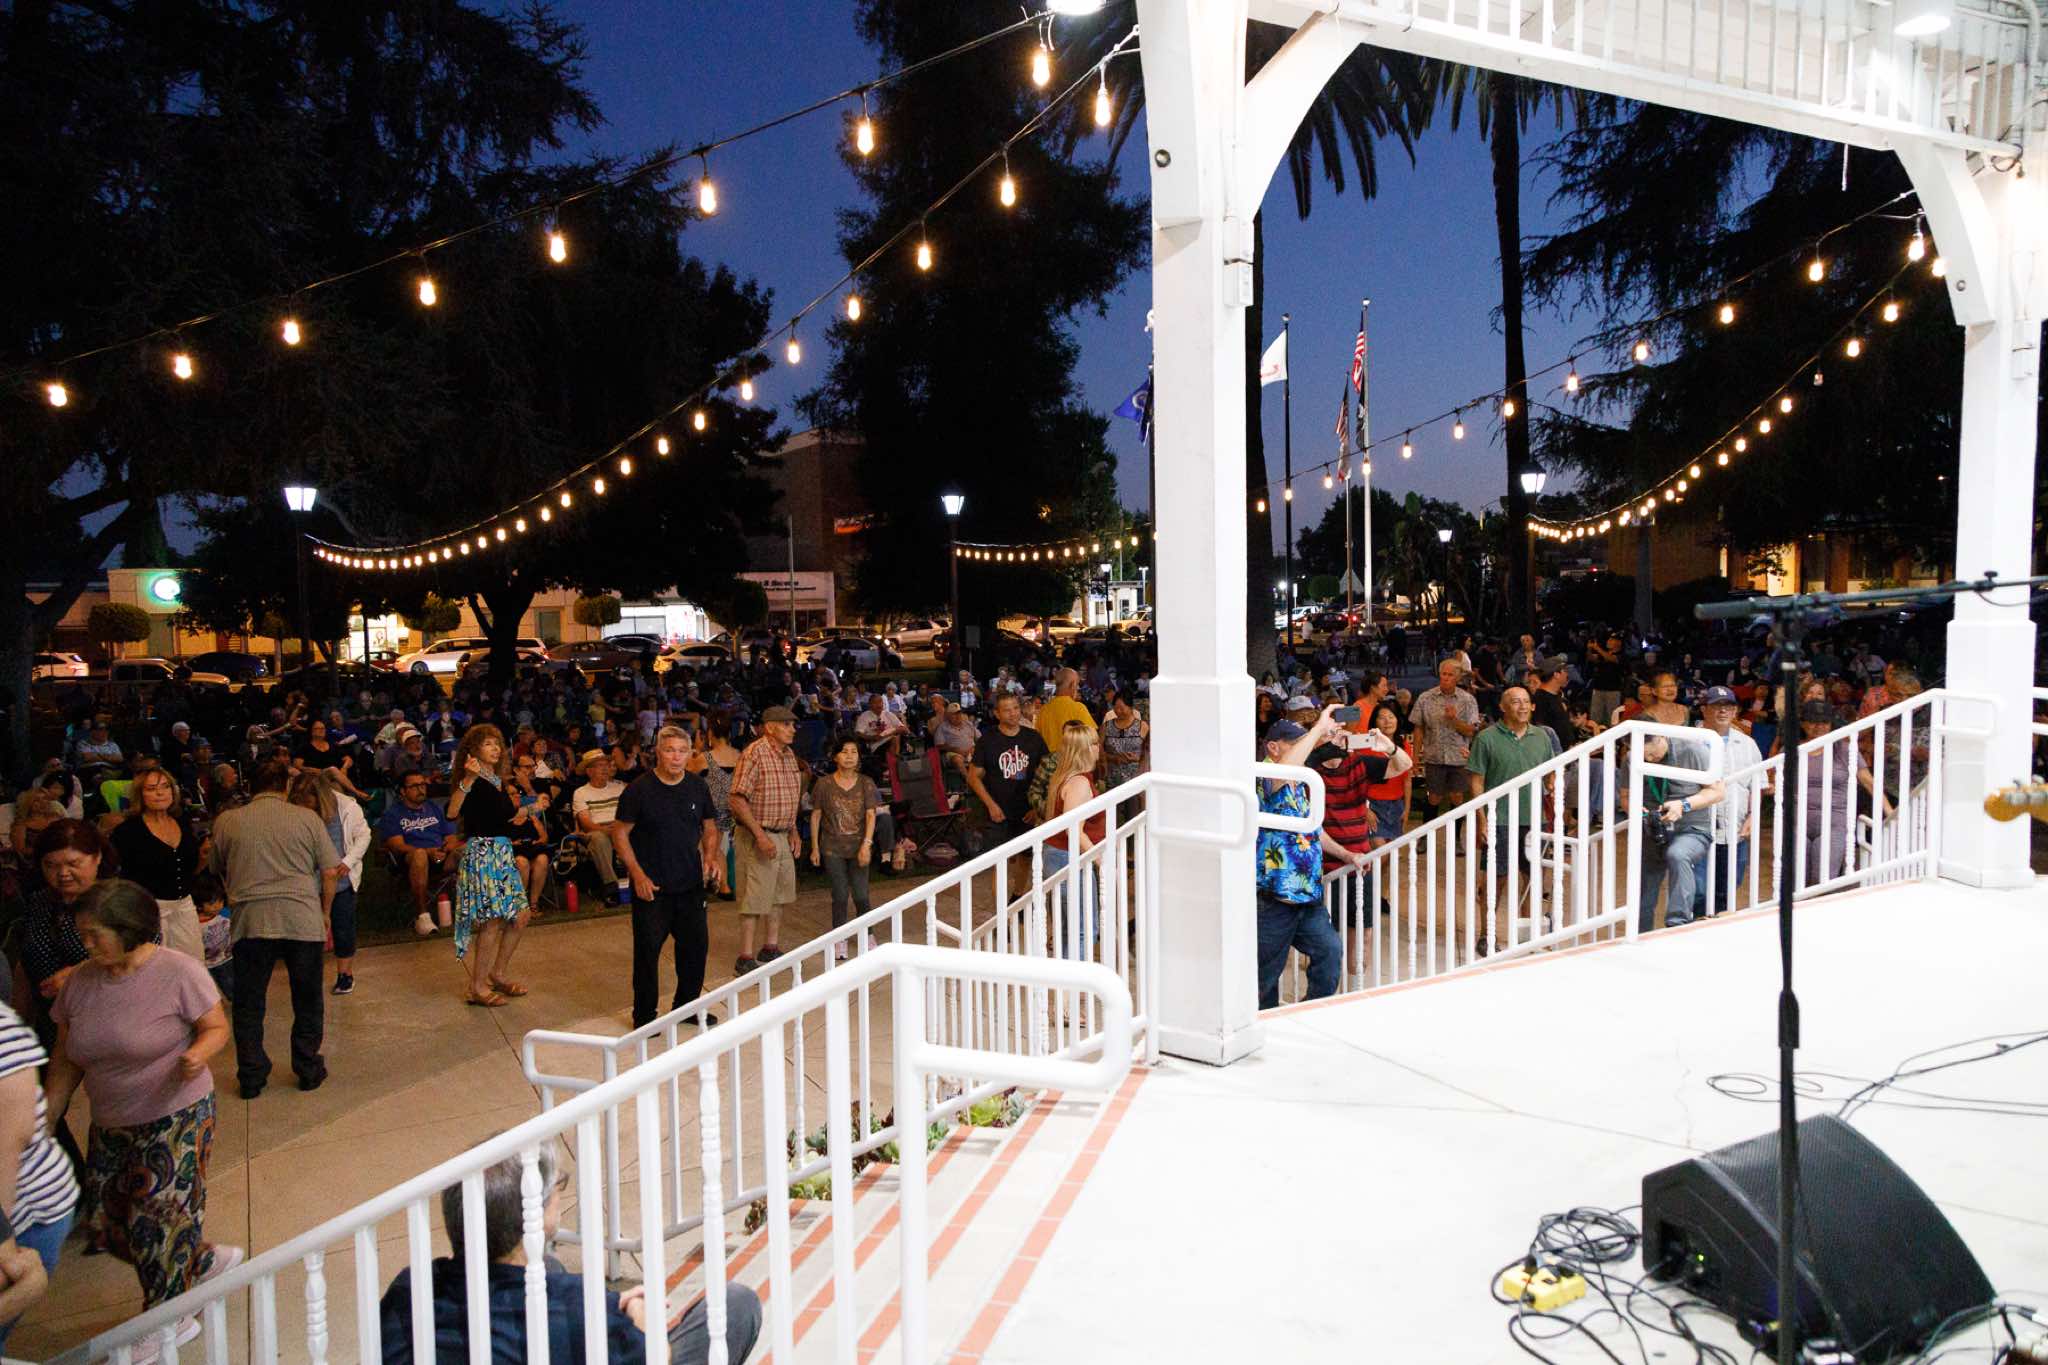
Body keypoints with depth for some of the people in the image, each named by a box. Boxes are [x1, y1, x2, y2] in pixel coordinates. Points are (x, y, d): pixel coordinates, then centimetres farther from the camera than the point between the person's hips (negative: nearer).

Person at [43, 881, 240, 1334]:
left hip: (175, 1118, -6)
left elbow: (217, 1027, -10)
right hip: (111, 1126, 6)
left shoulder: (178, 973, -17)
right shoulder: (80, 984, -1)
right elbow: (66, 1059, 7)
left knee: (158, 1219, 0)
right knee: (106, 1221, 11)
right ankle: (205, 1261, 33)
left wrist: (198, 1054, -31)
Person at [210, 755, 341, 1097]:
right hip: (303, 920, -1)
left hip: (251, 921, 1)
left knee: (248, 1004, 15)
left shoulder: (226, 822, 5)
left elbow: (220, 873, 18)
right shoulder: (307, 819, 1)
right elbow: (330, 873, 3)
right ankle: (308, 1071, 21)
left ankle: (251, 1078, 21)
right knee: (307, 1002, 13)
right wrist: (325, 914, 16)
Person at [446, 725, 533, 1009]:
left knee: (520, 916, 10)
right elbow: (452, 813, -26)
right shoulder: (473, 781, -10)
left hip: (503, 851, 9)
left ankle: (498, 974, 24)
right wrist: (468, 779, -35)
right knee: (493, 920, -9)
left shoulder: (497, 781, 15)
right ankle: (477, 988, 0)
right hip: (481, 850, -9)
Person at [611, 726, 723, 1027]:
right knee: (647, 949, 2)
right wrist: (638, 875, -14)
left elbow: (710, 827, 15)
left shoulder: (697, 786, 4)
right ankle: (644, 1015, 18)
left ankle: (687, 1005, 29)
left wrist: (711, 856, -4)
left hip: (691, 883, 4)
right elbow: (619, 834, -6)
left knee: (696, 945, 10)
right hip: (651, 886, -4)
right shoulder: (640, 788, -9)